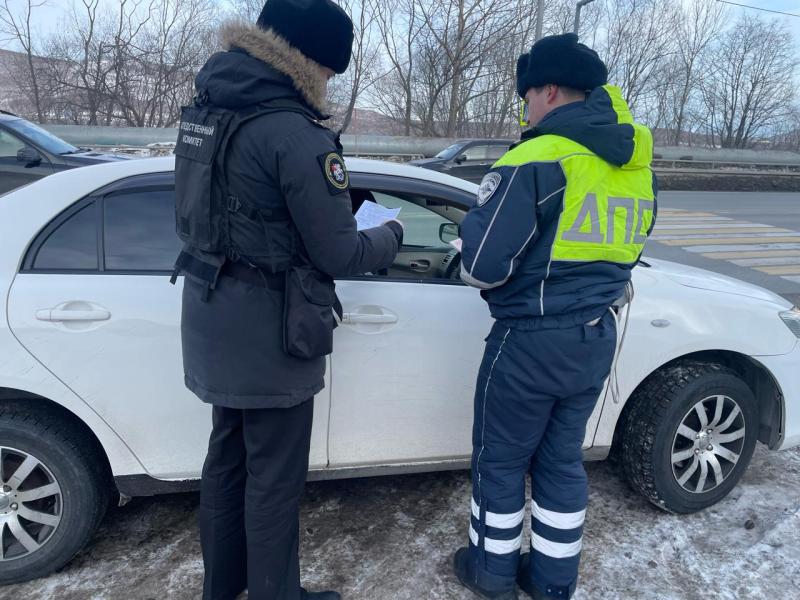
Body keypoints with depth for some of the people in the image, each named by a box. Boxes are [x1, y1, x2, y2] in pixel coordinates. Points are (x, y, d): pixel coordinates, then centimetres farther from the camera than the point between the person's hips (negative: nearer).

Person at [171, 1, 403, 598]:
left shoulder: (204, 112, 6)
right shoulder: (295, 133, -22)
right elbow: (339, 255, -18)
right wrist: (392, 234, 3)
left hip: (215, 324, 9)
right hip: (268, 336, -9)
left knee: (227, 456, 24)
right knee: (274, 477, 9)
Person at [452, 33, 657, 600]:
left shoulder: (535, 161, -18)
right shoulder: (638, 166, 8)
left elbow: (483, 267, -19)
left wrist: (473, 225, 1)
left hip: (532, 340, -7)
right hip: (597, 337, 7)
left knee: (501, 460, 13)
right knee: (562, 459, 20)